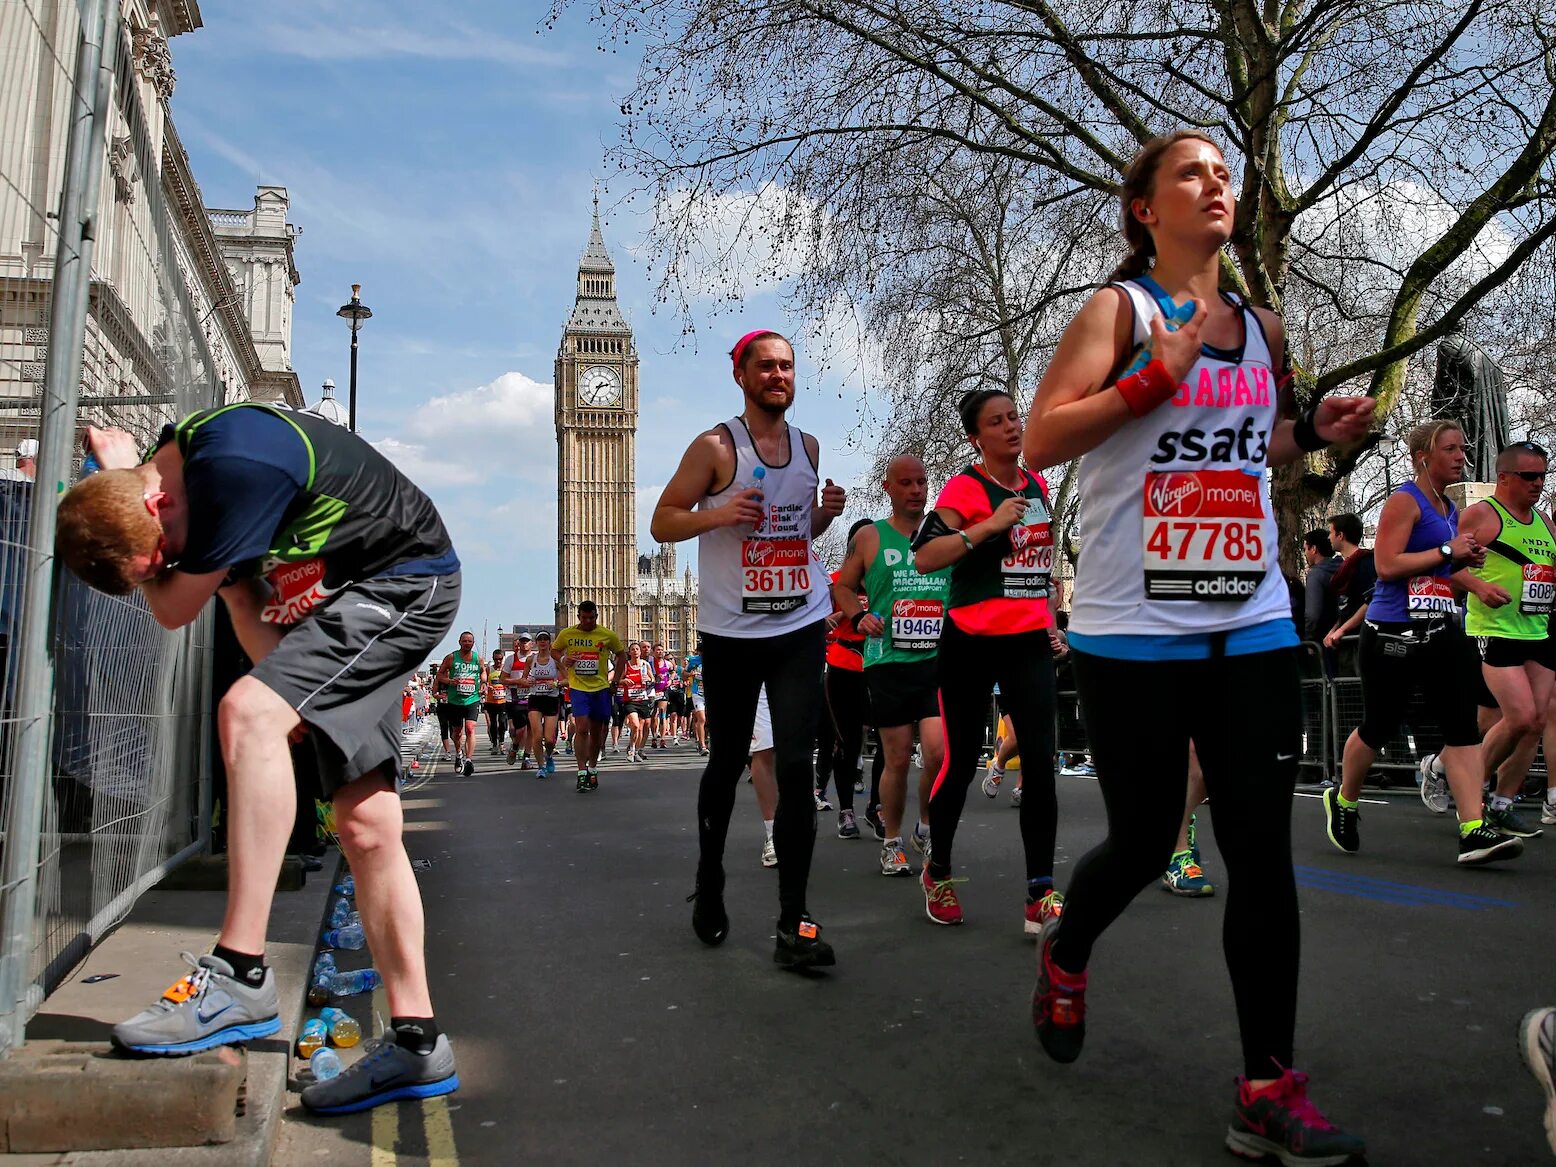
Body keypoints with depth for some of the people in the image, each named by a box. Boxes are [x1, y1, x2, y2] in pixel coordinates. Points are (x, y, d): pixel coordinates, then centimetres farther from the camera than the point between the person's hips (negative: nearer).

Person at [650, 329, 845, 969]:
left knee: (795, 767, -7)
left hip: (802, 627, 3)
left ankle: (793, 924, -4)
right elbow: (662, 522, -2)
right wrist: (718, 514, -19)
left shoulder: (808, 447, 11)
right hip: (731, 631, -2)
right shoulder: (715, 447, -4)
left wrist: (826, 513, 1)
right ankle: (709, 882, 35)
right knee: (726, 762, 11)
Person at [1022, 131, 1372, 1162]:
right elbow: (1042, 442, -13)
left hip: (1253, 626, 5)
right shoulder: (1121, 309, -2)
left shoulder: (1262, 328, 14)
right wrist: (1160, 374, -18)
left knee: (1263, 851, 0)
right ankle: (1066, 956, 38)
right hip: (1134, 632, -5)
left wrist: (1313, 434, 8)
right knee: (1145, 839, 6)